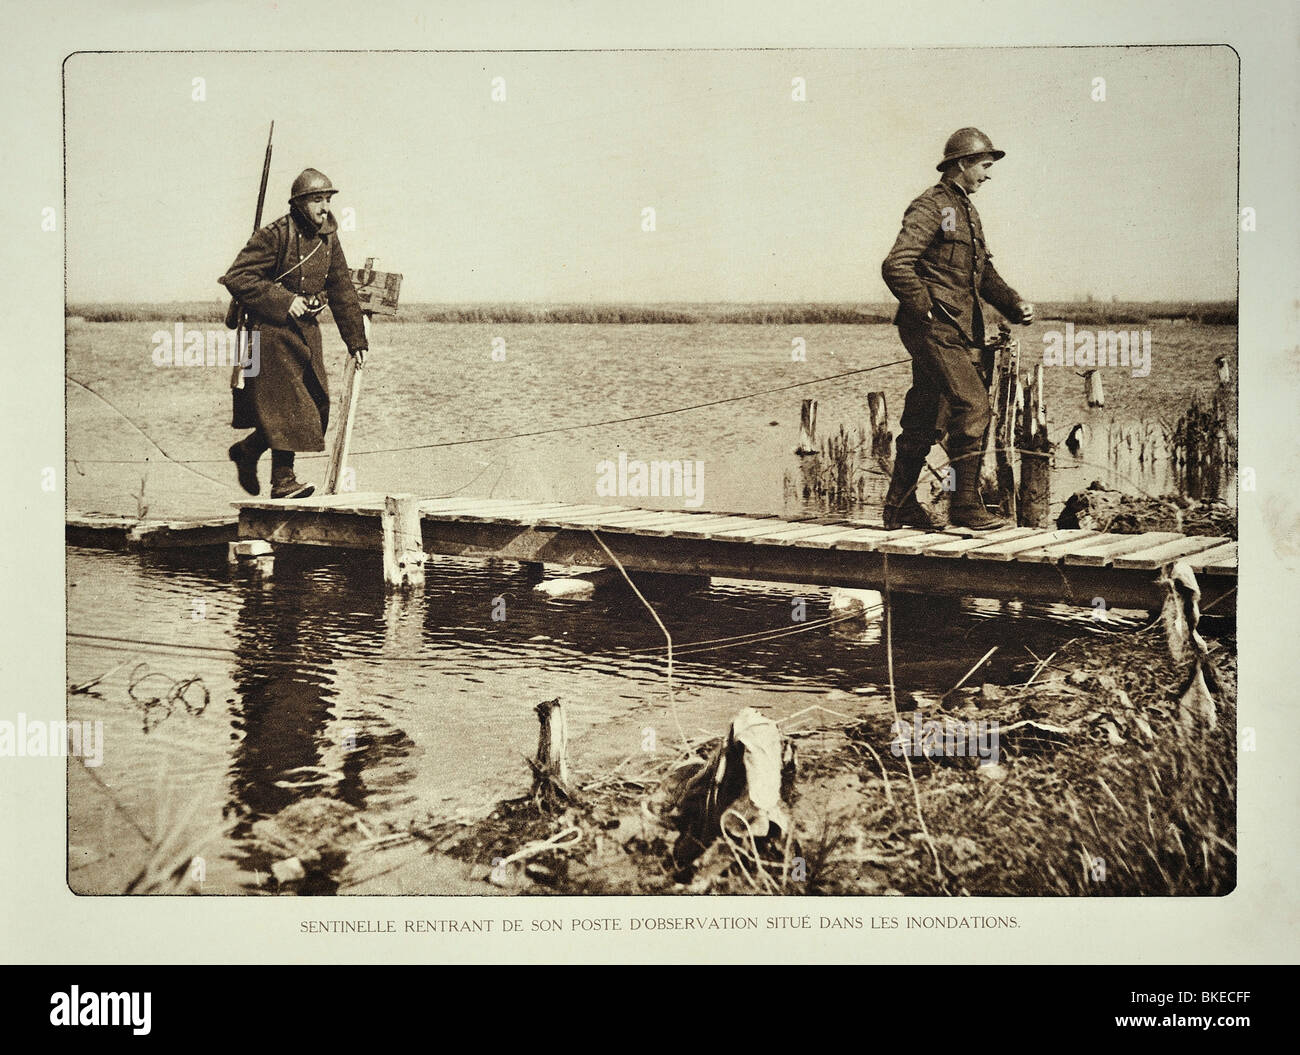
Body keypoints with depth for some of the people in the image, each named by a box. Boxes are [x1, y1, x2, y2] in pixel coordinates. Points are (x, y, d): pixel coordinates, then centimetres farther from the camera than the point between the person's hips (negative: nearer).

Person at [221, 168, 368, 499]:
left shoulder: (328, 238, 8)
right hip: (271, 331, -7)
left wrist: (356, 340, 14)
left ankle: (246, 450, 25)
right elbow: (237, 277, -17)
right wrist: (284, 301, -20)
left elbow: (342, 291, 14)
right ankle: (283, 481, -2)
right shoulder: (274, 236, -14)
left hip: (306, 332, 8)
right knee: (286, 405, -10)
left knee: (317, 405, 7)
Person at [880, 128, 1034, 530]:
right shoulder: (931, 207, -10)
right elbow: (895, 266, -21)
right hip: (934, 329, -9)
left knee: (921, 418, 12)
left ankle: (900, 506, 19)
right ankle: (966, 504, -9)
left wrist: (1015, 305, 9)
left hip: (958, 330, 9)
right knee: (973, 405, -14)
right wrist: (926, 310, -17)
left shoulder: (967, 211, 21)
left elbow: (984, 272, 24)